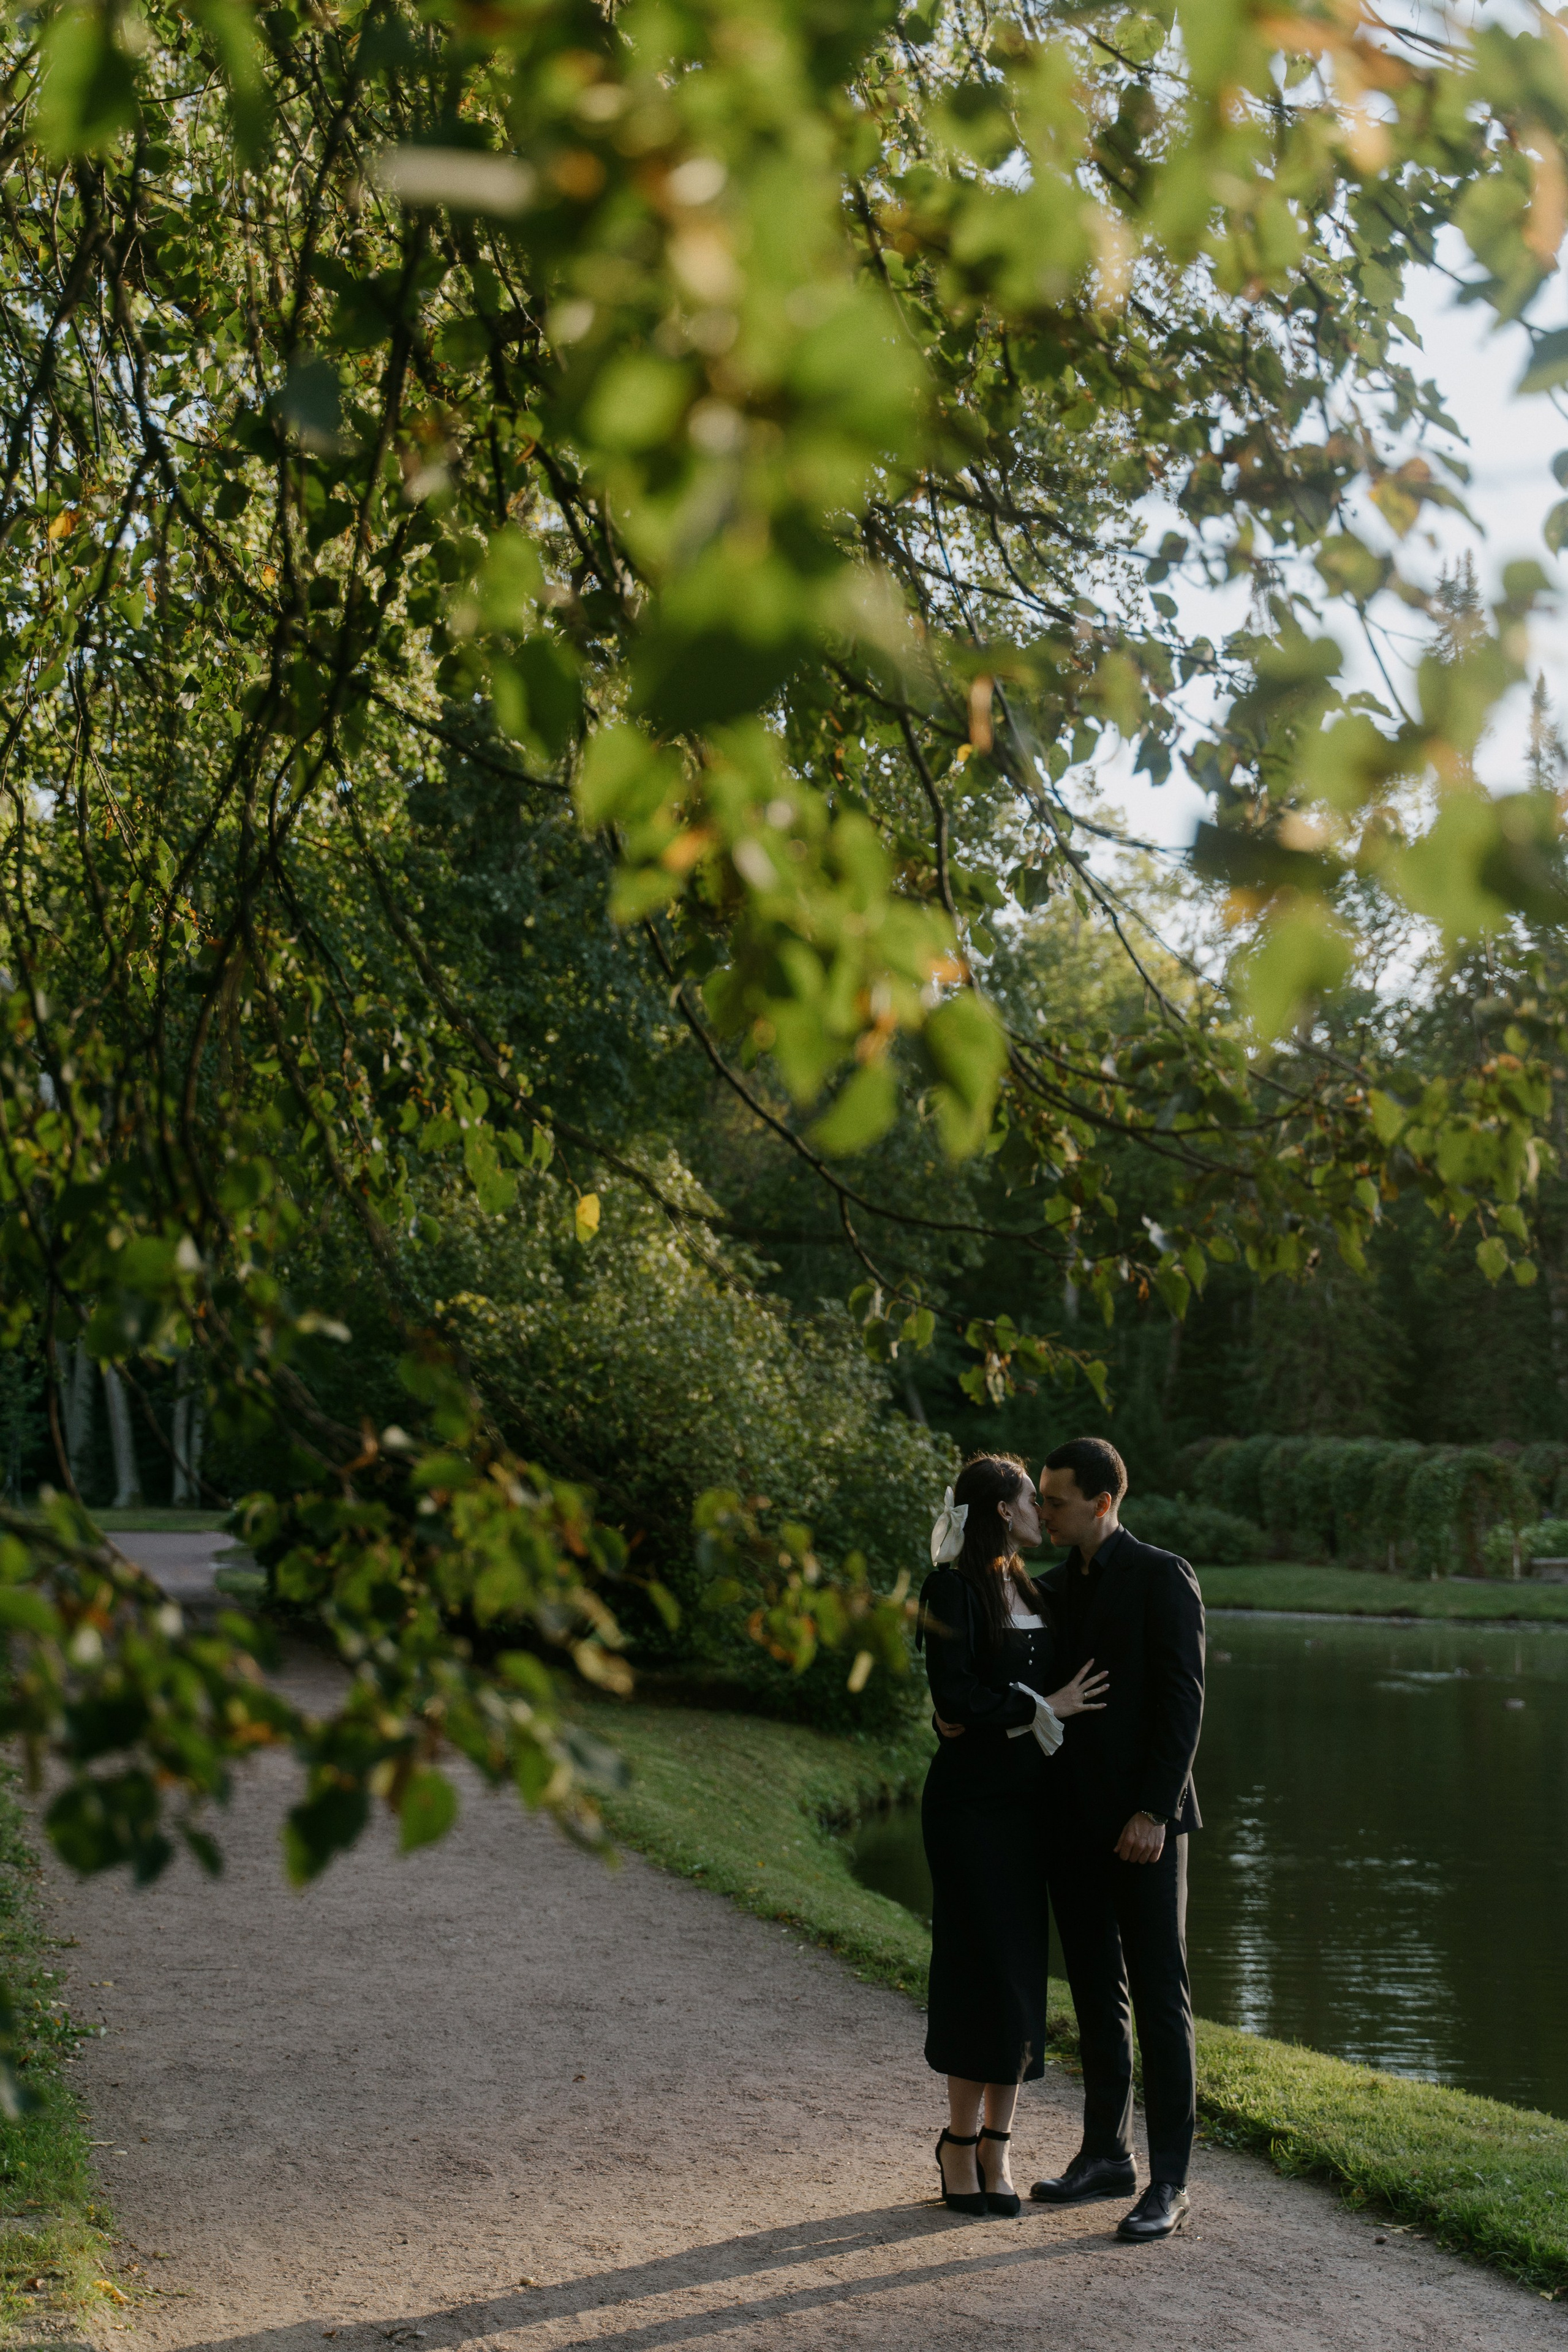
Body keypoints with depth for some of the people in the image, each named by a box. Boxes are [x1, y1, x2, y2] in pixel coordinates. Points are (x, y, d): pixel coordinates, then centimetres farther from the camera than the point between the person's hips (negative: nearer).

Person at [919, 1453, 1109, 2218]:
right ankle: (962, 2147, 6)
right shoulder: (954, 1586, -10)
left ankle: (993, 2147, 13)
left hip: (1027, 1802, 7)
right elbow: (954, 1694, -17)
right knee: (985, 1970, -5)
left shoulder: (1027, 1588, 14)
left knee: (1022, 1975, 6)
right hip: (970, 1802, -7)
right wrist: (1044, 1707, -12)